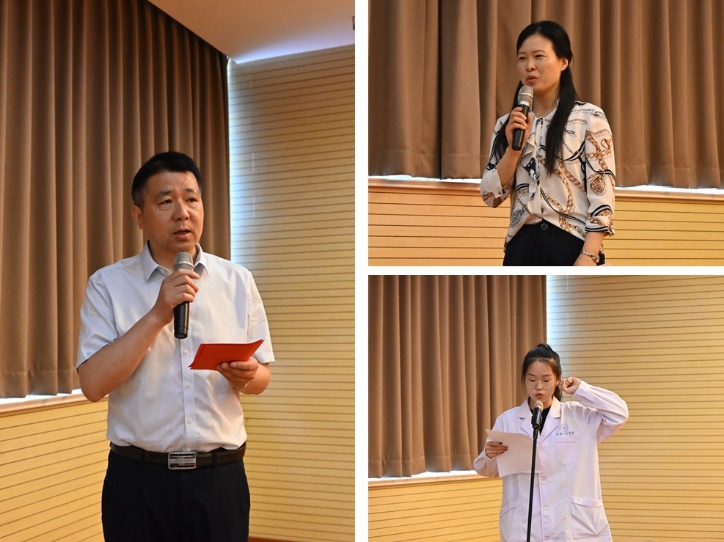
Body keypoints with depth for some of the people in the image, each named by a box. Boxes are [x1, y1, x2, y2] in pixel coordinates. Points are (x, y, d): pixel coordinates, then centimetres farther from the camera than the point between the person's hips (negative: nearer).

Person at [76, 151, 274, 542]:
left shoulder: (238, 281, 4)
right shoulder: (108, 285, -2)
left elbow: (262, 375, 10)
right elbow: (93, 384, -11)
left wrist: (245, 376, -13)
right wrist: (157, 316, -19)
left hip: (220, 478, 2)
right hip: (139, 479, -2)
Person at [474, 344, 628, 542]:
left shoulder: (579, 416, 5)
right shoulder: (507, 420, 5)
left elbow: (619, 414, -4)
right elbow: (487, 471, 11)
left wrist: (581, 389, -5)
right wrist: (490, 455, -13)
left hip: (573, 526, 0)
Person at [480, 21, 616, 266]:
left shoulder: (589, 118, 0)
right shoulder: (508, 124, 13)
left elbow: (602, 196, -6)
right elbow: (491, 195, 6)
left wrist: (588, 257, -16)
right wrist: (514, 147, -8)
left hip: (572, 248, -4)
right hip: (523, 249, 4)